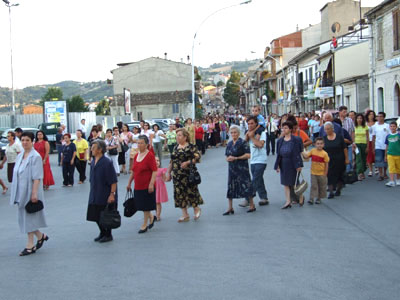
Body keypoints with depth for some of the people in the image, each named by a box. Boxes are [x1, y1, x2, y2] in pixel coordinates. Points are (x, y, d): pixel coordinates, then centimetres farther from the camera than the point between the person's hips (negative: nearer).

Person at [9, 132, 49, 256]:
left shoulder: (35, 157, -12)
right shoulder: (20, 156, 10)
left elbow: (37, 177, -16)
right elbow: (16, 174, 14)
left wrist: (34, 193, -21)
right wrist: (15, 193, 12)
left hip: (30, 191, -7)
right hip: (21, 192, 7)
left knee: (29, 217, -2)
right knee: (23, 217, 12)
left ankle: (30, 246, 8)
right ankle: (41, 236, 29)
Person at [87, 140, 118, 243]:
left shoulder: (107, 163, -18)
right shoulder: (93, 162, 6)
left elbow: (113, 181, -18)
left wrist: (112, 194, -21)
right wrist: (92, 193, 18)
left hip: (105, 195, -8)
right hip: (95, 195, 8)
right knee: (96, 216, 13)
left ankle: (108, 235, 19)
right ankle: (103, 233, 31)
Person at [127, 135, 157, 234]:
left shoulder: (150, 155, -12)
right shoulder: (136, 155, 9)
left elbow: (154, 171, -16)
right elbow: (133, 171, 18)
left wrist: (151, 184, -22)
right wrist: (129, 183, 18)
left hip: (147, 186, -7)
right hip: (138, 186, 7)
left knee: (145, 206, 2)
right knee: (141, 205, 11)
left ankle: (144, 225, 13)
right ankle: (151, 217, 34)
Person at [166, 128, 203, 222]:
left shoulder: (191, 147, -7)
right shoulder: (176, 147, 13)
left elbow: (197, 158, -13)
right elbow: (172, 161, 18)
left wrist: (187, 162, -23)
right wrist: (169, 173, 16)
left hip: (188, 175, -6)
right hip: (177, 175, 6)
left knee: (191, 192, 0)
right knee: (179, 193, 5)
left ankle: (196, 209, 25)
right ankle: (185, 215, 14)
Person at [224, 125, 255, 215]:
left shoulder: (243, 142, -7)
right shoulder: (229, 144, 12)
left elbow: (248, 155, -14)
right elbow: (227, 156, 18)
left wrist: (236, 158, -17)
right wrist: (228, 159, -6)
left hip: (242, 168, -6)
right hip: (232, 168, 6)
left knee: (246, 185, -3)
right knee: (231, 186, 5)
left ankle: (252, 205, 11)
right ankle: (230, 208, 11)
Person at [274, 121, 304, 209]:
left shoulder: (296, 140, -10)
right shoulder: (280, 141, 5)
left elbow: (298, 153, -11)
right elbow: (278, 154, 7)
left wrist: (299, 165, -14)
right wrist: (277, 165, 4)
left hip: (292, 164, -5)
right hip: (283, 165, 5)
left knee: (294, 182, 3)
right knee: (286, 183, 5)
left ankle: (301, 196, 28)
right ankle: (288, 201, 10)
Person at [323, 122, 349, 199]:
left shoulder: (339, 137, -4)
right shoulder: (324, 138, 0)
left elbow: (344, 148, 0)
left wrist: (346, 158, -1)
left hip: (339, 160, -1)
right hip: (329, 161, 1)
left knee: (339, 176, 9)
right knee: (329, 176, -5)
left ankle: (338, 190, 27)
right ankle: (331, 192, 0)